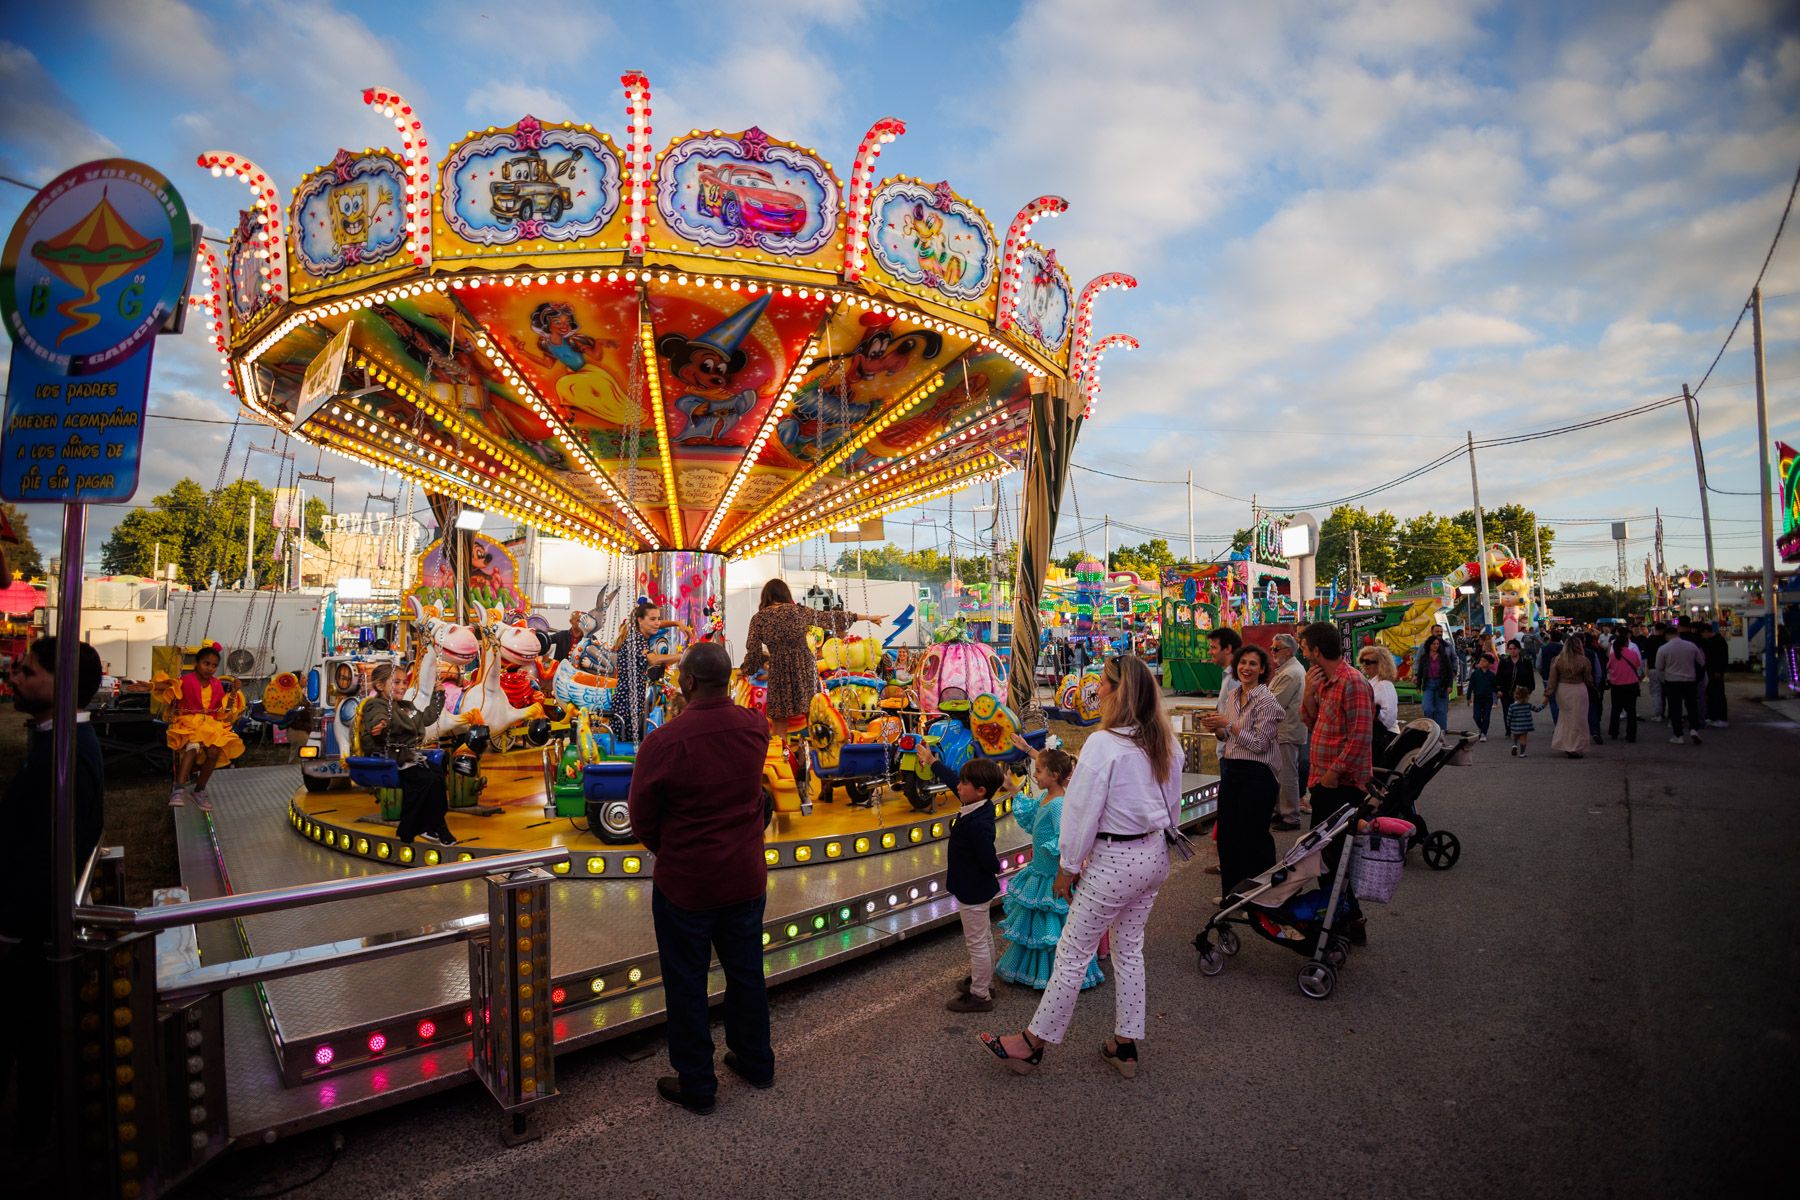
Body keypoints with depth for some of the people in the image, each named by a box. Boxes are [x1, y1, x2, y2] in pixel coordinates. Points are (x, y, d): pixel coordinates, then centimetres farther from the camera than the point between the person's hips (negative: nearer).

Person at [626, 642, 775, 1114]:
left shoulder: (663, 742, -25)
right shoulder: (755, 729, -11)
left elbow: (642, 818, -12)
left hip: (684, 882, -4)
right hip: (745, 876, 5)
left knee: (686, 983, 15)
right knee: (746, 971, 21)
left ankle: (696, 1085, 30)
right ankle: (755, 1062, 40)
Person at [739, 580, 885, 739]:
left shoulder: (758, 619, -1)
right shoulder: (800, 611, 1)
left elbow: (753, 650, 0)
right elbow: (831, 618, 6)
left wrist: (744, 670, 21)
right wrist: (868, 617, 14)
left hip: (778, 673, -1)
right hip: (805, 670, 1)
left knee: (779, 720, 8)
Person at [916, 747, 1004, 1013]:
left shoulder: (978, 824, -33)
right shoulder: (981, 807, -5)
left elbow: (990, 863, -31)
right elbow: (952, 780, 9)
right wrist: (933, 762, 18)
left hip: (973, 891, -10)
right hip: (979, 888, 10)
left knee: (977, 943, 6)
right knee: (984, 939, 24)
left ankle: (979, 995, 20)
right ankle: (986, 982, 41)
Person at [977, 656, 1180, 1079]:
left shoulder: (1103, 744, -23)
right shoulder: (1165, 743, 0)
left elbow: (1083, 812, -18)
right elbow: (1173, 805, 11)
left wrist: (1068, 867, -7)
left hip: (1114, 862, -8)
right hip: (1155, 858, 8)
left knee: (1073, 953, 5)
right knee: (1130, 949, 21)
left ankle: (1034, 1043, 19)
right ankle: (1125, 1046, 32)